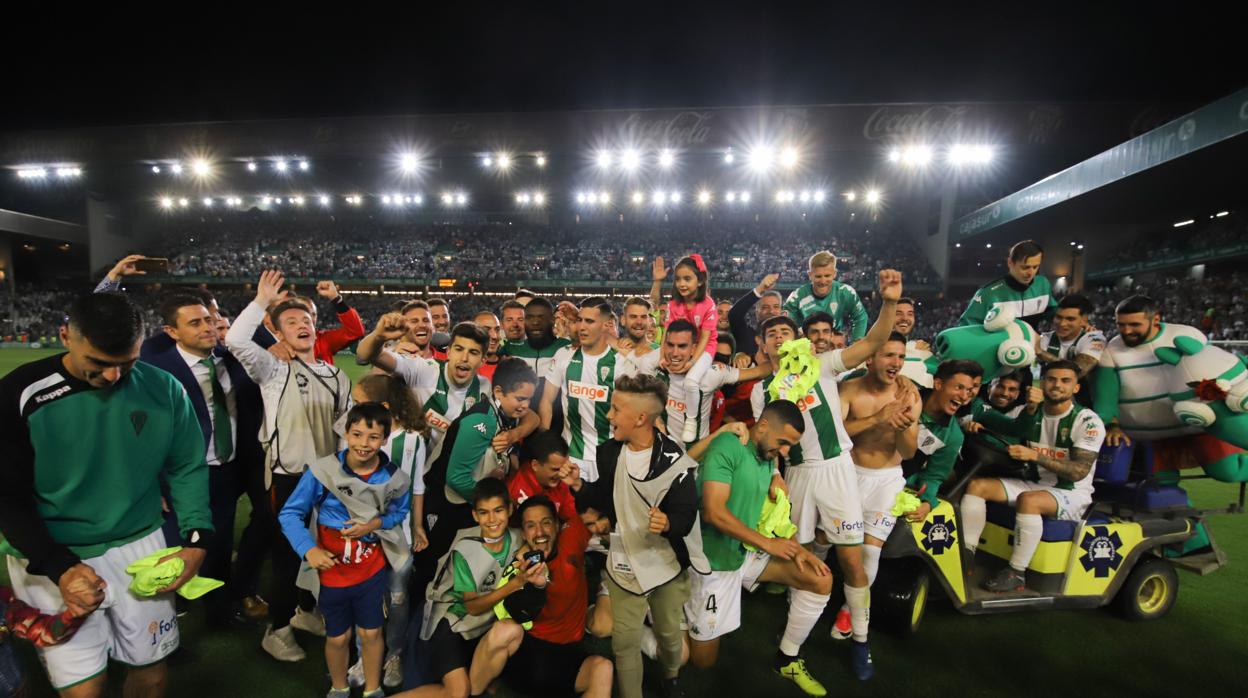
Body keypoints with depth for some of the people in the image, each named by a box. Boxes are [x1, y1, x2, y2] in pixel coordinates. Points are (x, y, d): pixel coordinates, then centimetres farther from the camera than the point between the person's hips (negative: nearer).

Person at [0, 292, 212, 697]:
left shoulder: (163, 389, -8)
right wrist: (59, 568, -17)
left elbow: (187, 469, 1)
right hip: (53, 560, -2)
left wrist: (196, 540, -9)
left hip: (142, 548, 2)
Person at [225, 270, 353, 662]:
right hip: (288, 476, -5)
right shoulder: (275, 371, -5)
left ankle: (305, 611, 39)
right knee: (287, 552, 5)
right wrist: (261, 302, -21)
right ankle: (278, 630, 25)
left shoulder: (336, 376, 9)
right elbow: (237, 340, -23)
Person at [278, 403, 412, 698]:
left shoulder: (394, 478, -15)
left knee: (371, 633, 15)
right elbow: (289, 514, -13)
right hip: (332, 571, -1)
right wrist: (309, 550, -25)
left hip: (373, 570, 1)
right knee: (338, 637, 18)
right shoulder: (321, 471, -22)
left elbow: (400, 511, 2)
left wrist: (376, 523, -18)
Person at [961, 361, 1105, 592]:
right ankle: (965, 556, -13)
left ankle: (1017, 574, -25)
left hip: (1072, 494, -6)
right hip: (1035, 485, 6)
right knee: (977, 486, -12)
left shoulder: (1088, 421, -10)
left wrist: (1035, 455, -29)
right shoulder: (1032, 414, 6)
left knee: (1028, 500, -37)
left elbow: (1079, 471, -19)